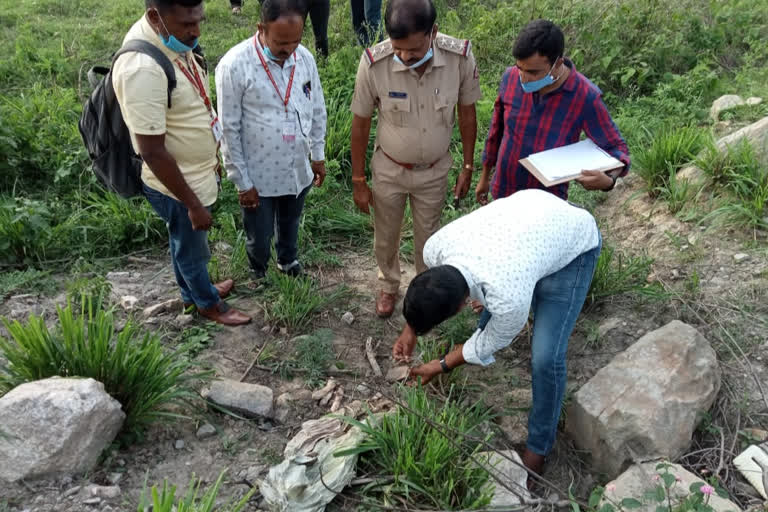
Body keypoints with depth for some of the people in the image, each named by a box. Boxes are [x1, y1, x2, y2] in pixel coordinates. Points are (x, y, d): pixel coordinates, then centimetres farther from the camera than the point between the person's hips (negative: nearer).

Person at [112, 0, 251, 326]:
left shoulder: (172, 40, -5)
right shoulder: (142, 68, -34)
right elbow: (152, 152, -30)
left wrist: (211, 158, 19)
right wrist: (193, 204, -22)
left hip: (195, 172, 8)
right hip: (175, 184, -8)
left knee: (185, 242, 28)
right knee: (192, 247, 17)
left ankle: (192, 292, 52)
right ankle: (208, 303, 42)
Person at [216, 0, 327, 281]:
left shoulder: (305, 57, -7)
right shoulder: (234, 66, -21)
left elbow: (317, 110, 7)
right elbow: (229, 130, -15)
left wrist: (318, 155, 11)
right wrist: (242, 181, -12)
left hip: (298, 170, 4)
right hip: (259, 176, -4)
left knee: (290, 225, 27)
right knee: (259, 240, 13)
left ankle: (288, 261, 57)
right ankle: (259, 277, 45)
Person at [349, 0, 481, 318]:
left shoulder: (460, 57, -24)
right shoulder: (374, 63, -27)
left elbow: (467, 114, -7)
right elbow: (360, 123, -13)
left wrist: (468, 168, 0)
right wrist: (358, 181, -5)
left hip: (435, 171, 1)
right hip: (389, 170, 0)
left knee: (428, 237, 21)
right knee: (385, 237, 21)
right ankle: (388, 286, 51)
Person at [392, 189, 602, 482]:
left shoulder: (509, 299, -42)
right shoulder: (436, 246, -26)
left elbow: (488, 346, -18)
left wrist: (440, 367, -6)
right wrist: (411, 328, 2)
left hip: (575, 242, -6)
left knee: (545, 356, -12)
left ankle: (538, 447, 11)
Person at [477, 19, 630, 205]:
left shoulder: (585, 97, -20)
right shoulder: (511, 78, -11)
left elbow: (615, 148, -9)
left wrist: (608, 179, -31)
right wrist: (485, 176, 14)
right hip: (502, 193, 3)